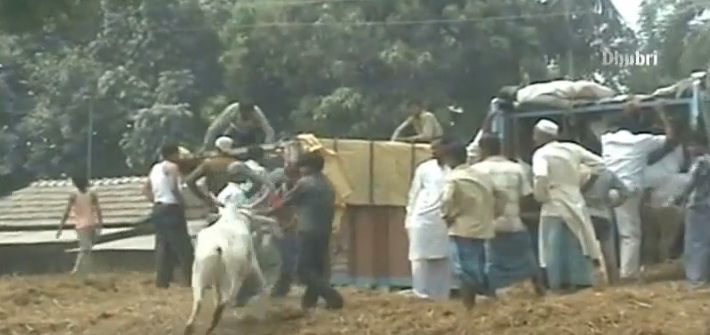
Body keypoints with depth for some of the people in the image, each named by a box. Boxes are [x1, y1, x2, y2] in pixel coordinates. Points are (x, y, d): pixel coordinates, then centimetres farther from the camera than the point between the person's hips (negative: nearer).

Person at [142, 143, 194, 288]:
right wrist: (182, 201, -9)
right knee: (182, 245, -4)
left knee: (162, 245, 9)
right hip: (171, 209, -8)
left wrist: (155, 200, 15)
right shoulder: (172, 167, -9)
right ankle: (191, 278, -3)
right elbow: (173, 187, -21)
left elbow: (145, 189, 18)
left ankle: (162, 279, 7)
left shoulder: (155, 168, 16)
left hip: (158, 208, 8)